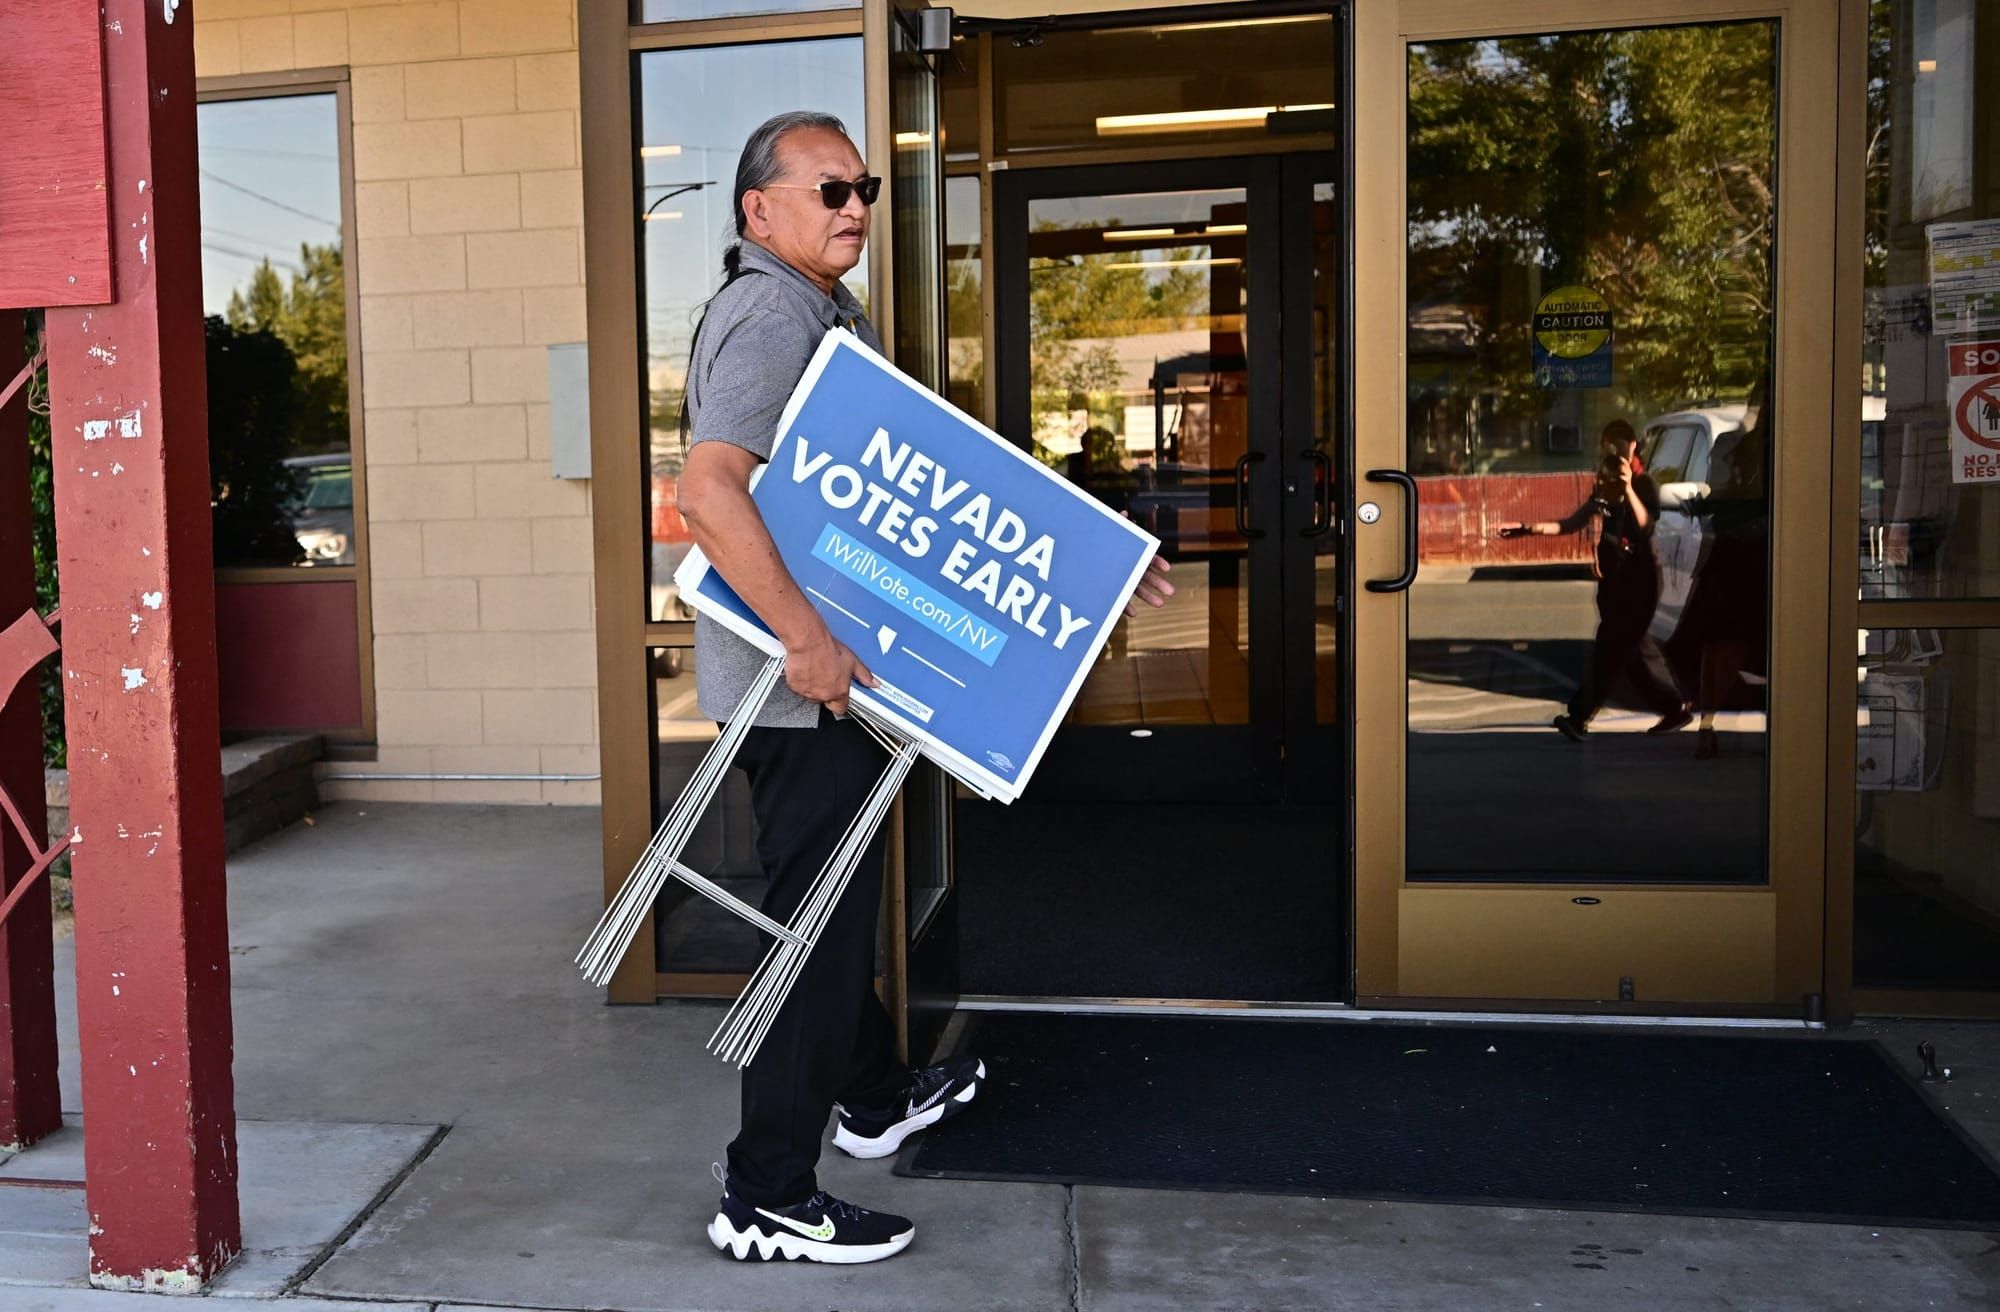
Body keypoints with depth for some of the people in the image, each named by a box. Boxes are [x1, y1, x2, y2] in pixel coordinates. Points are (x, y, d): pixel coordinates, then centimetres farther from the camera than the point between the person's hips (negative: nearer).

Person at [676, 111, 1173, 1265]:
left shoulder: (834, 316, 16)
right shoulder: (770, 319, -17)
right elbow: (709, 491, -31)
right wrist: (809, 639, -31)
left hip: (829, 669, 11)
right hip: (799, 681, -11)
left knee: (839, 900, 23)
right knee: (818, 923, -2)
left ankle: (875, 1095, 44)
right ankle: (768, 1200, 10)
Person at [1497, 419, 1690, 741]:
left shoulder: (1644, 485, -9)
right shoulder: (1605, 487, 10)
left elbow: (1646, 526, -24)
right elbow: (1573, 523, 12)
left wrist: (1629, 489, -32)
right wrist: (1528, 529, 4)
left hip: (1639, 576, -7)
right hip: (1614, 575, 7)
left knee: (1611, 646, -7)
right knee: (1634, 645, 10)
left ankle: (1578, 716, -7)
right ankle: (1675, 707, 20)